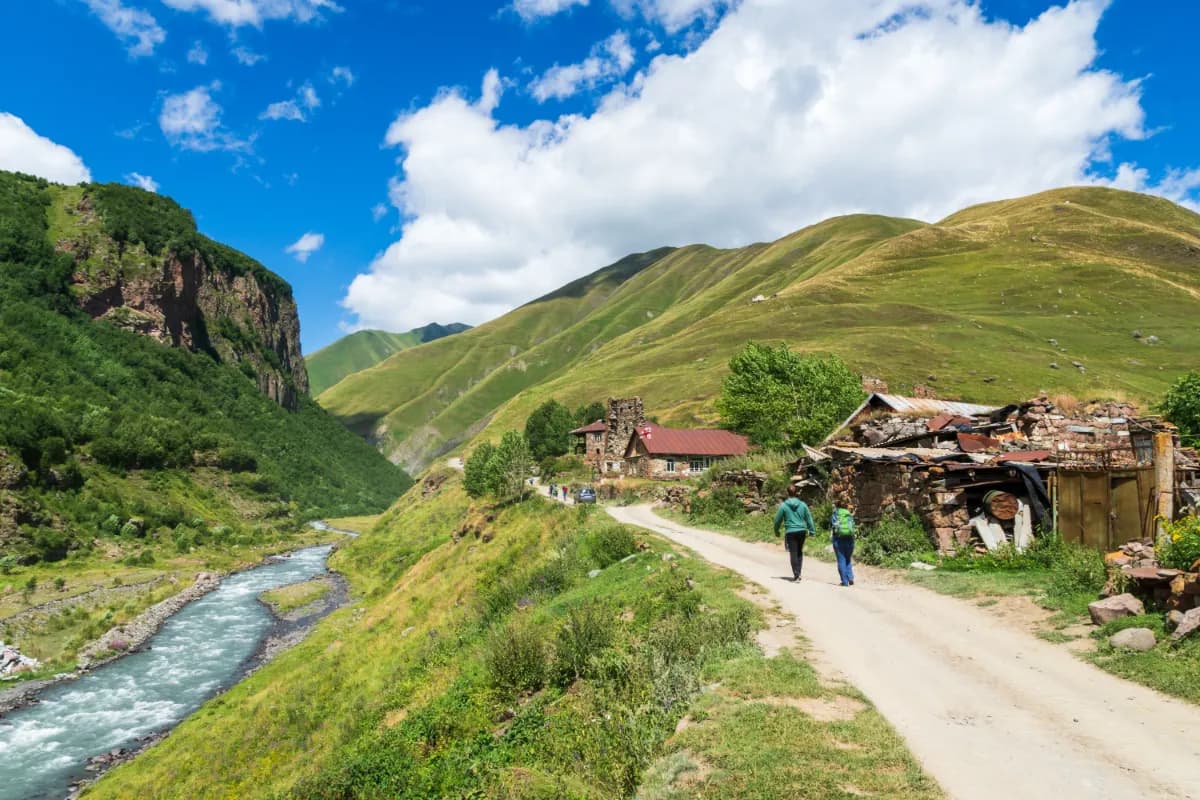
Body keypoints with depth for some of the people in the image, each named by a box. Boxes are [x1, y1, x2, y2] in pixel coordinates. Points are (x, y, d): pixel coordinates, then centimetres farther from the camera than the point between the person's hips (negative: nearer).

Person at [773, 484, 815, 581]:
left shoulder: (783, 505, -5)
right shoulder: (803, 504, 1)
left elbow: (778, 520, 2)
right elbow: (809, 518, 6)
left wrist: (776, 531, 17)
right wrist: (812, 530, 15)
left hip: (790, 532, -3)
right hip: (802, 531, 3)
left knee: (793, 553, 0)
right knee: (799, 552, 17)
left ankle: (796, 574, -7)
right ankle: (798, 573, 20)